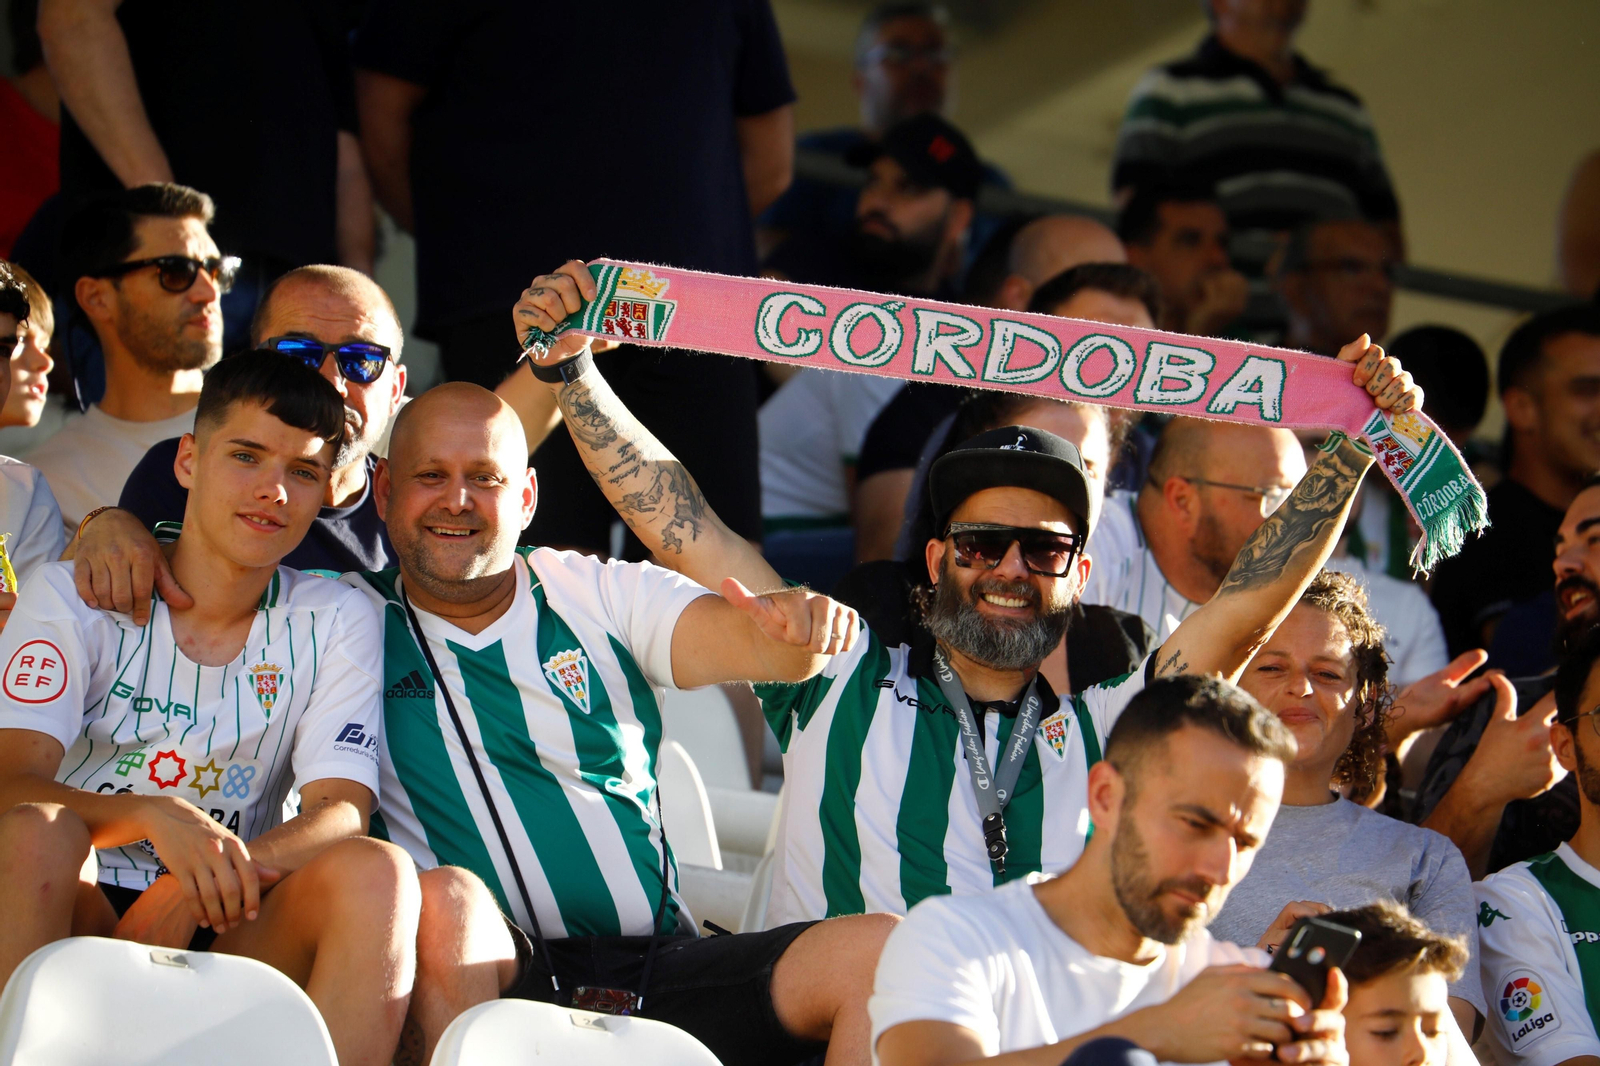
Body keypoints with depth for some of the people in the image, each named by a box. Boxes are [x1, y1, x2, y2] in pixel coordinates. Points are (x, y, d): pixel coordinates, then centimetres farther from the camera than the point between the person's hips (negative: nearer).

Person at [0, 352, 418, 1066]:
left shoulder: (335, 622, 9)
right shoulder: (71, 596, 3)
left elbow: (341, 811, -3)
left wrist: (200, 885, -23)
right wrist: (158, 819, -32)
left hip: (228, 931, 2)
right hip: (83, 920, -1)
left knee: (378, 874, -27)